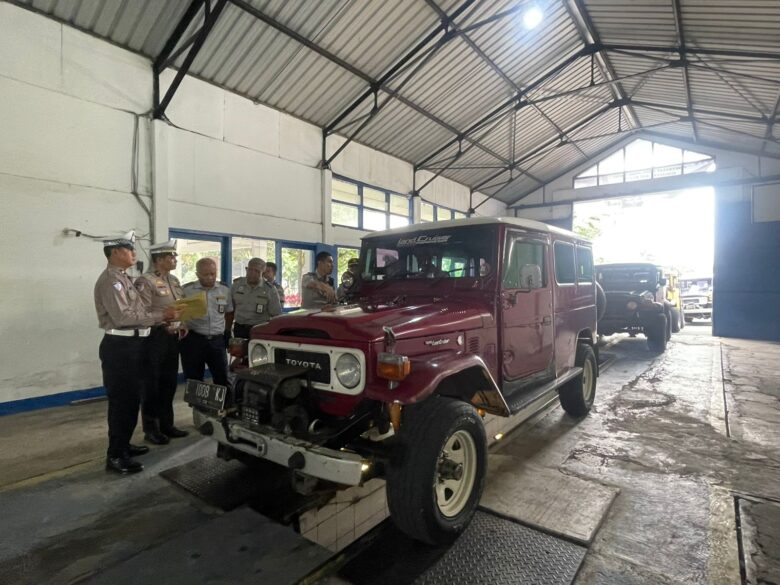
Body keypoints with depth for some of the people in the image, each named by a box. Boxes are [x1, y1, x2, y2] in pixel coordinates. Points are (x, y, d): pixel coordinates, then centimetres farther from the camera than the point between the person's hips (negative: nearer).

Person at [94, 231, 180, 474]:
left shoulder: (123, 278, 16)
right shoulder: (110, 280, -14)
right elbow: (123, 317, -23)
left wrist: (163, 315, 6)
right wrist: (161, 315, -20)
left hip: (131, 344, 10)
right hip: (119, 346, -10)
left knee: (131, 398, 17)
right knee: (122, 400, -3)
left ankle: (123, 444, 31)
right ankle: (115, 456, 8)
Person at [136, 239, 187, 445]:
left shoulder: (174, 280, 15)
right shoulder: (145, 281, -11)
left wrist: (182, 324, 5)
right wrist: (164, 324, -23)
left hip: (173, 337, 8)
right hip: (155, 338, -8)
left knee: (169, 383, 14)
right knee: (152, 385, 2)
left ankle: (166, 424, 26)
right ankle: (151, 429, 14)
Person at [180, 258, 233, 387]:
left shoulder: (225, 290, 5)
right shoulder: (186, 290, -4)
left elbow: (229, 313, 16)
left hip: (217, 340, 2)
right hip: (193, 340, -2)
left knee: (223, 378, 7)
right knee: (194, 380, 8)